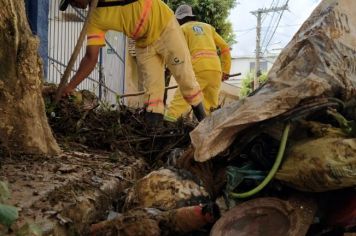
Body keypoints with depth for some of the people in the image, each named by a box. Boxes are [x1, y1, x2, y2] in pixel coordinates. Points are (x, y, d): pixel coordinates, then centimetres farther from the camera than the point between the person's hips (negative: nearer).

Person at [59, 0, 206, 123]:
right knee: (152, 88, -1)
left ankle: (204, 122, 14)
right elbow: (91, 58, -9)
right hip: (144, 44, 4)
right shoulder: (95, 20, -7)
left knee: (185, 78, 1)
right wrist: (69, 87, -17)